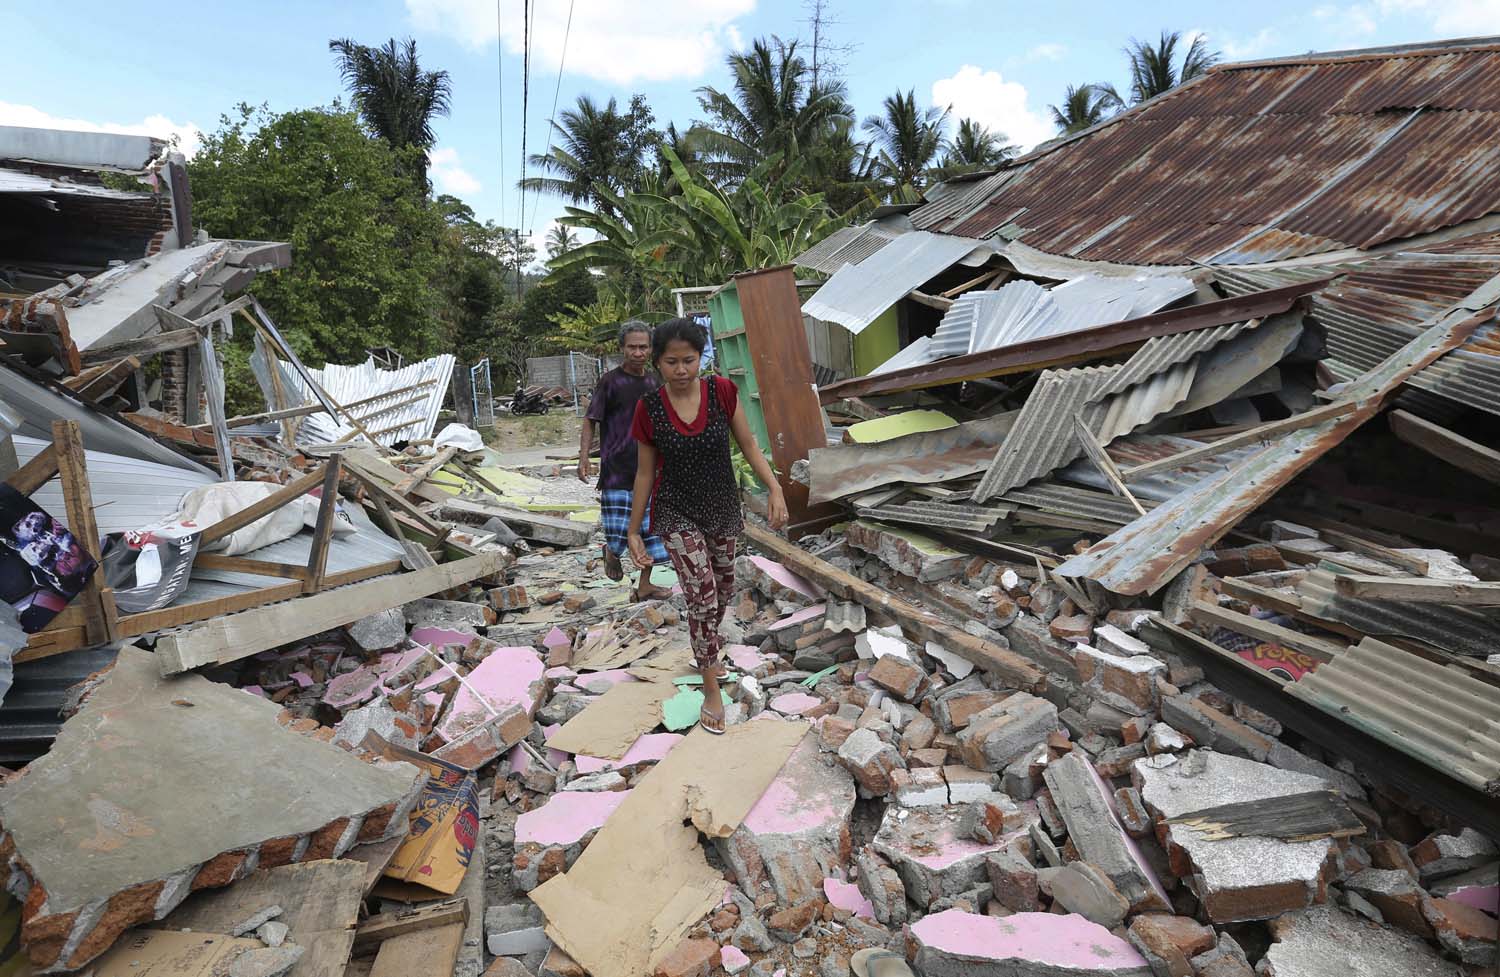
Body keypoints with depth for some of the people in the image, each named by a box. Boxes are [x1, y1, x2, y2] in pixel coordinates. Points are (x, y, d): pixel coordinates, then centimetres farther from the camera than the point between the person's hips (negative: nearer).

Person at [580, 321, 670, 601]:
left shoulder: (653, 384, 10)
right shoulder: (610, 382, -6)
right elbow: (590, 422, -5)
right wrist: (584, 459, -15)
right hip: (617, 470, -5)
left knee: (651, 528, 6)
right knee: (618, 529, -7)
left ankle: (644, 584, 19)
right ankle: (611, 552, 28)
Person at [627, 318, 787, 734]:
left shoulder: (722, 392, -12)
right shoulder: (649, 408, -12)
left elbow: (748, 445, -4)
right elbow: (645, 472, -3)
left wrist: (774, 488, -17)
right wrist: (633, 530, 0)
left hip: (722, 509, 3)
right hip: (676, 513, -3)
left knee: (723, 589, 19)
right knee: (702, 596, -11)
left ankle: (705, 652, 49)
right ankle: (711, 688, 8)